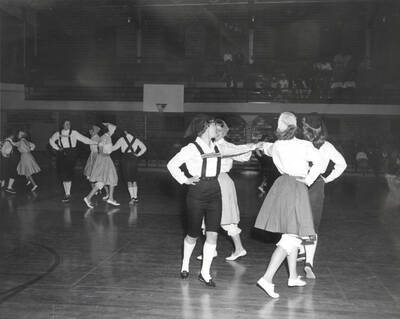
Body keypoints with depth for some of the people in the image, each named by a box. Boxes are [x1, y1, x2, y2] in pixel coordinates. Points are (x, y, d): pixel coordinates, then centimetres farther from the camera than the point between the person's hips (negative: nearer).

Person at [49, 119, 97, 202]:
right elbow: (51, 140, 26)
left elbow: (84, 139, -1)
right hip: (61, 154, 3)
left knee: (68, 174, -12)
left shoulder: (74, 133, 3)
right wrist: (57, 148, 11)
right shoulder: (58, 133, 11)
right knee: (62, 174, 1)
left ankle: (68, 194, -7)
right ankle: (67, 193, 12)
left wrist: (96, 142, -10)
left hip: (71, 154, -3)